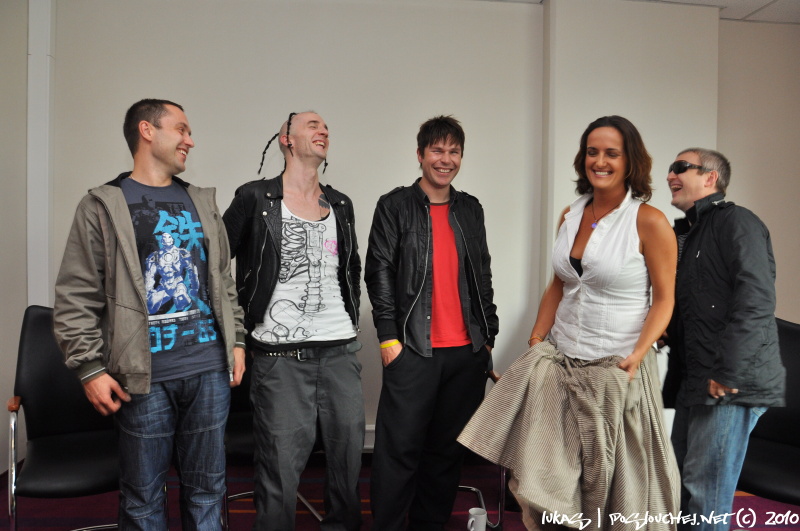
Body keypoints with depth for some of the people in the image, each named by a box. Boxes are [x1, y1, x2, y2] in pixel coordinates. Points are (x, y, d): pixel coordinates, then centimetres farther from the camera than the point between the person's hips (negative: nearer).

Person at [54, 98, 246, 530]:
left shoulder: (201, 203, 14)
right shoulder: (103, 206, 0)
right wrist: (90, 368, -9)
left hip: (210, 369, 4)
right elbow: (75, 299, -4)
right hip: (146, 376, -3)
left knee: (206, 492, 13)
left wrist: (236, 341, 10)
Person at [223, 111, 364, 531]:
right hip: (281, 355, -4)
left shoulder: (341, 205, 15)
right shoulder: (255, 198, 1)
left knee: (349, 457, 10)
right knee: (280, 467, -1)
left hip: (340, 351, 5)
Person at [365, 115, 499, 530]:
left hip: (468, 350, 5)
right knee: (400, 449, -1)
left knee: (448, 448, 12)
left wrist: (489, 334, 12)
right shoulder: (395, 206, 1)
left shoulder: (471, 210, 15)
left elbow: (483, 275, 17)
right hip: (413, 348, -4)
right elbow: (379, 273, -3)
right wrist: (389, 337, -9)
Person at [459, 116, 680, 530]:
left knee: (610, 476, 8)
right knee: (552, 469, 10)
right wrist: (535, 342, 5)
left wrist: (636, 355, -20)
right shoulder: (571, 215, 6)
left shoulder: (650, 222, -10)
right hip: (560, 363, 5)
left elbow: (664, 298, -7)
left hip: (615, 368, -4)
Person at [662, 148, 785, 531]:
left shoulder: (736, 221, -7)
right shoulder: (686, 234, 19)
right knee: (682, 482, 15)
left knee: (705, 488, -4)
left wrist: (727, 373, -22)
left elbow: (756, 301, -19)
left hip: (732, 383, -9)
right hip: (693, 381, 9)